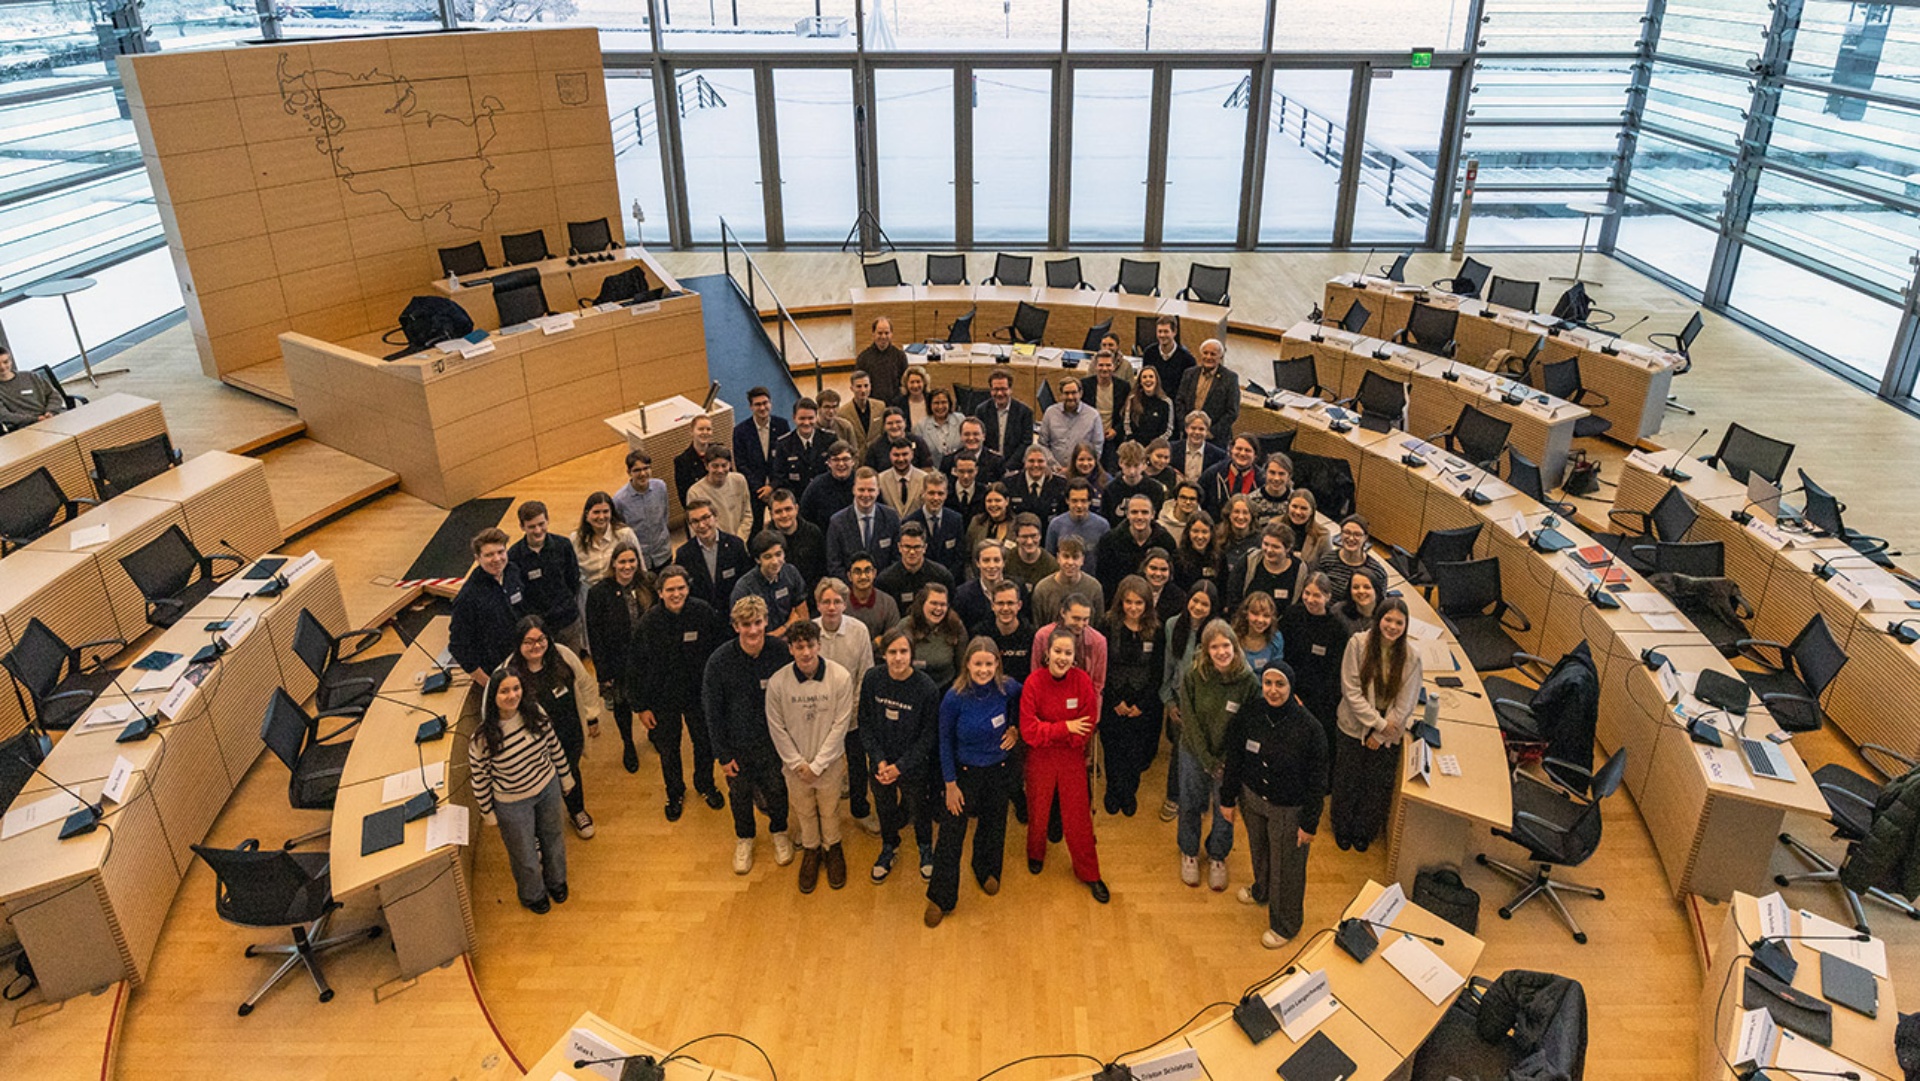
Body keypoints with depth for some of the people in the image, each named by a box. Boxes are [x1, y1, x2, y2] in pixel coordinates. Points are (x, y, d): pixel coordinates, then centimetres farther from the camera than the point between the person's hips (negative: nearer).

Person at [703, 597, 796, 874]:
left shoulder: (782, 651, -17)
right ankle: (744, 838, 47)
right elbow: (714, 712, -9)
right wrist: (722, 754, -6)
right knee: (740, 794, 19)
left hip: (774, 740, 1)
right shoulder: (719, 661, -19)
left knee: (777, 790, 17)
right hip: (738, 745, 0)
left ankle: (779, 832, 47)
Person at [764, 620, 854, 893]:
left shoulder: (840, 677, -22)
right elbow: (777, 729, -8)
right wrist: (798, 763, -9)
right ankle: (811, 850, 45)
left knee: (830, 810, 18)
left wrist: (817, 765, -13)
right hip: (795, 763, 1)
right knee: (804, 811, 20)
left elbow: (840, 725, -15)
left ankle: (832, 848, 44)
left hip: (829, 761, -1)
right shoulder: (777, 682, -19)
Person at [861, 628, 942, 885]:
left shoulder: (927, 688, -23)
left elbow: (928, 736, -15)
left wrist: (900, 767, -16)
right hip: (880, 764, 2)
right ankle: (889, 848, 52)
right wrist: (880, 761, -12)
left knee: (920, 811, 20)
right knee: (885, 810, 24)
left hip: (915, 767, -2)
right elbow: (865, 723, -6)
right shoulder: (872, 678, -15)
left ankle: (925, 849, 50)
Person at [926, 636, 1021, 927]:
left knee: (994, 824, 23)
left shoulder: (1008, 689, -17)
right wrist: (950, 784, -10)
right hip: (964, 772, -2)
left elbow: (1020, 705, 8)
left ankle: (987, 870, 52)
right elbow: (945, 741, -12)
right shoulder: (955, 698, -23)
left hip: (999, 771, 3)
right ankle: (940, 897, 21)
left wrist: (1016, 728, -8)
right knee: (950, 834, 3)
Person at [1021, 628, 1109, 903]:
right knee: (1038, 811, 18)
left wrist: (1049, 732, -19)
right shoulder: (1034, 682, -18)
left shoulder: (1083, 681, -14)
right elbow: (1028, 730, -19)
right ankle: (1035, 854, 47)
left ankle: (1089, 872, 26)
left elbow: (1088, 726, -12)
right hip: (1040, 758, 0)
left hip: (1073, 757, 0)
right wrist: (1065, 728, -25)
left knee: (1079, 816, 8)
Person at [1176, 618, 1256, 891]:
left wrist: (1229, 762, -13)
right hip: (1195, 754, 0)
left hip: (1230, 758, 0)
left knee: (1225, 811, 15)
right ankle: (1189, 854, 42)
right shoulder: (1192, 676, -17)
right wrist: (1207, 760, -14)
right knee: (1190, 806, 16)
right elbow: (1189, 722, -12)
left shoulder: (1249, 682, -17)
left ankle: (1217, 858, 41)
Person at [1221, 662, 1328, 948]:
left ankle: (1285, 925, 39)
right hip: (1253, 798, 4)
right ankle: (1261, 890, 61)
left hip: (1289, 809, -4)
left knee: (1286, 868, 14)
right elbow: (1234, 760, -1)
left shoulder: (1307, 727, -26)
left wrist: (1310, 823, -13)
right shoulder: (1249, 716, -15)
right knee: (1259, 851, 30)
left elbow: (1317, 780, -17)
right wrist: (1228, 799, 6)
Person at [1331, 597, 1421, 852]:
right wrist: (1378, 723, -17)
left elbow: (1405, 704, -8)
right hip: (1354, 727, -1)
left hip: (1389, 734, 1)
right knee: (1347, 782, 15)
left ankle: (1364, 832, 40)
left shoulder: (1411, 657, -12)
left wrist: (1380, 735, -9)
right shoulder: (1358, 643, -17)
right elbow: (1351, 690, -15)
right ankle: (1343, 830, 38)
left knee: (1377, 786, 16)